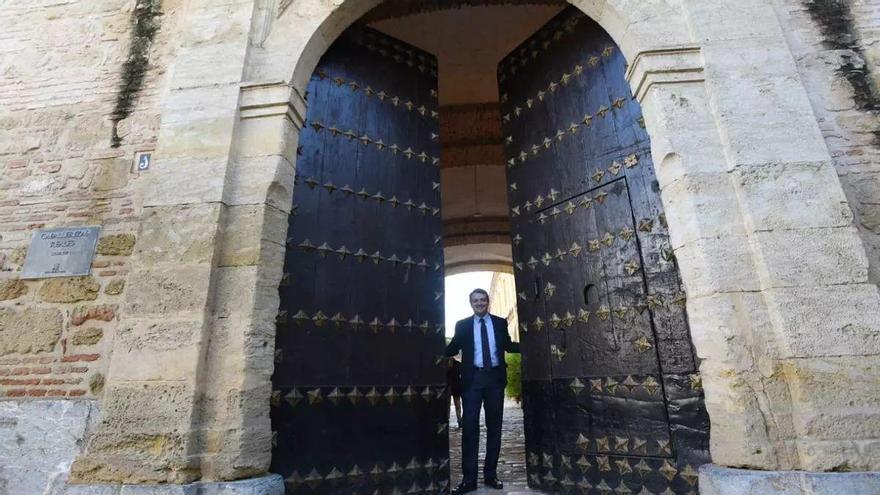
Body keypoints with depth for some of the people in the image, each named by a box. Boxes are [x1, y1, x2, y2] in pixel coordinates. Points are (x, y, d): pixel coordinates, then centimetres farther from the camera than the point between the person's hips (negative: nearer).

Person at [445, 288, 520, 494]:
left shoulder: (500, 322, 8)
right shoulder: (462, 325, 5)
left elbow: (509, 346, 13)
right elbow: (452, 349, 4)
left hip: (495, 377, 2)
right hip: (473, 378, -2)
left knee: (494, 426, 9)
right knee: (470, 426, -2)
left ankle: (490, 474, 22)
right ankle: (469, 478, 6)